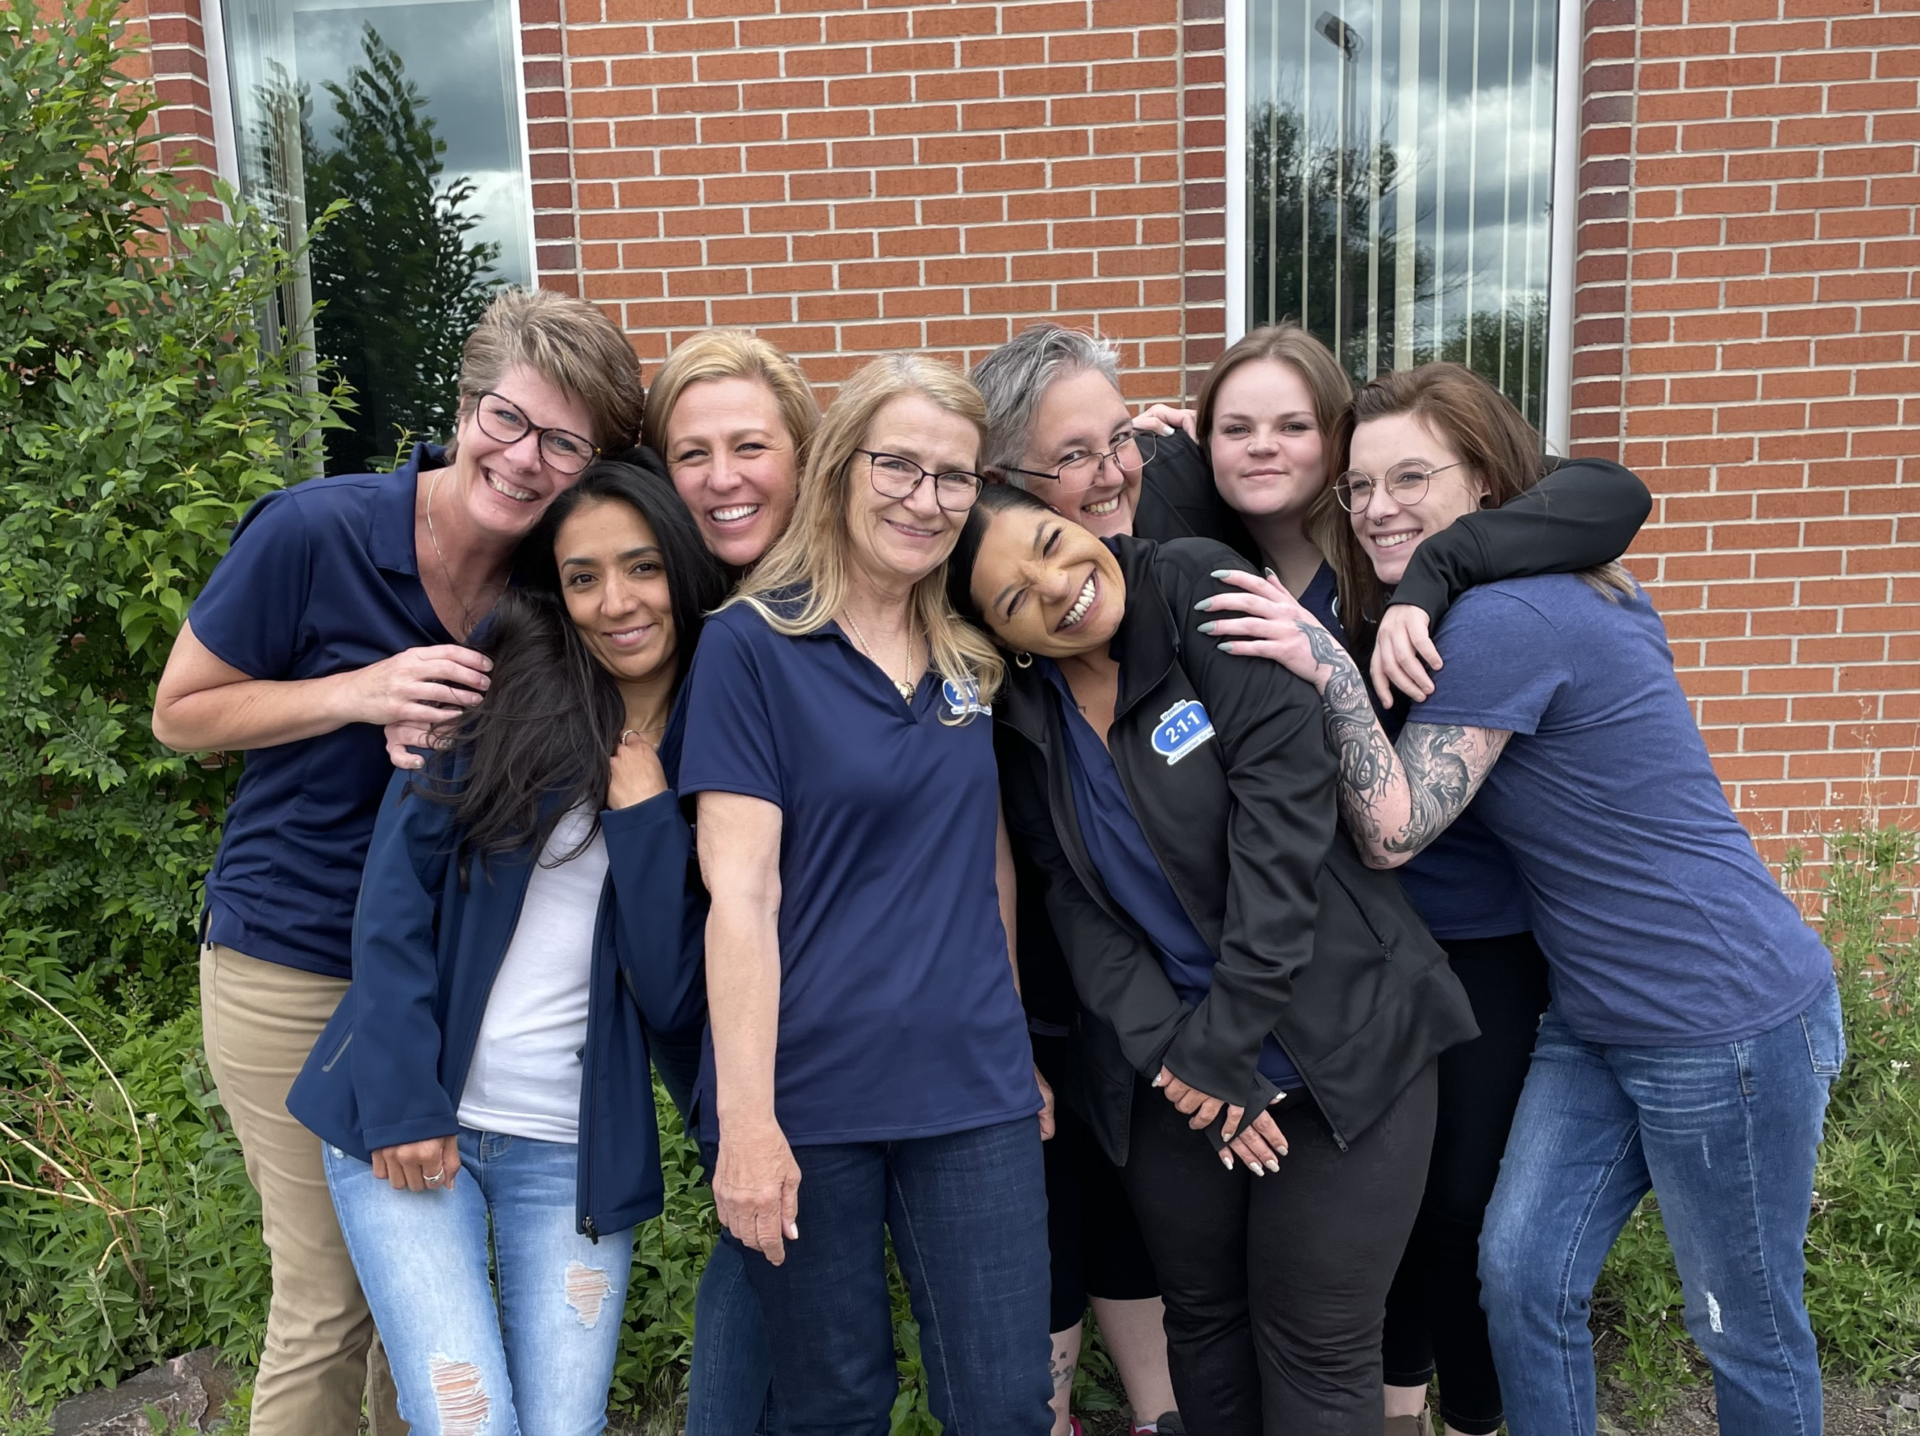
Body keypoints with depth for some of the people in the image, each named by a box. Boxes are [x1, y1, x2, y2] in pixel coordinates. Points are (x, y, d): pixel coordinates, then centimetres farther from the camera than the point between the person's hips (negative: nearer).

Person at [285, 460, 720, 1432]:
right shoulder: (501, 693, -1)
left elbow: (678, 997, -5)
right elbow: (396, 893, -4)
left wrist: (645, 812, -12)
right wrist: (401, 1102, -9)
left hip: (578, 1151, 2)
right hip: (408, 1123, -1)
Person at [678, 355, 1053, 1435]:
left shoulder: (971, 656, 8)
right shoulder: (753, 645, -8)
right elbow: (740, 893, -13)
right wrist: (746, 1123, -15)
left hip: (972, 1085, 4)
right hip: (808, 1094, -4)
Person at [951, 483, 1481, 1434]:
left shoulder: (1203, 594, -14)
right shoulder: (1022, 722, 0)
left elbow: (1284, 810, -19)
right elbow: (1076, 904, -3)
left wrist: (1224, 1039, -18)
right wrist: (1178, 1053, -17)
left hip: (1336, 1041, -4)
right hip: (1172, 1068, 4)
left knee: (1314, 1344, 5)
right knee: (1202, 1318, 18)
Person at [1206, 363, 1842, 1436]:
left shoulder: (1509, 617, -22)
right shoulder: (1561, 593, 6)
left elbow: (1394, 831, -19)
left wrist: (1330, 666, -26)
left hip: (1731, 1018, -9)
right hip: (1599, 1018, 9)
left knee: (1749, 1328, 11)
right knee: (1521, 1275, 9)